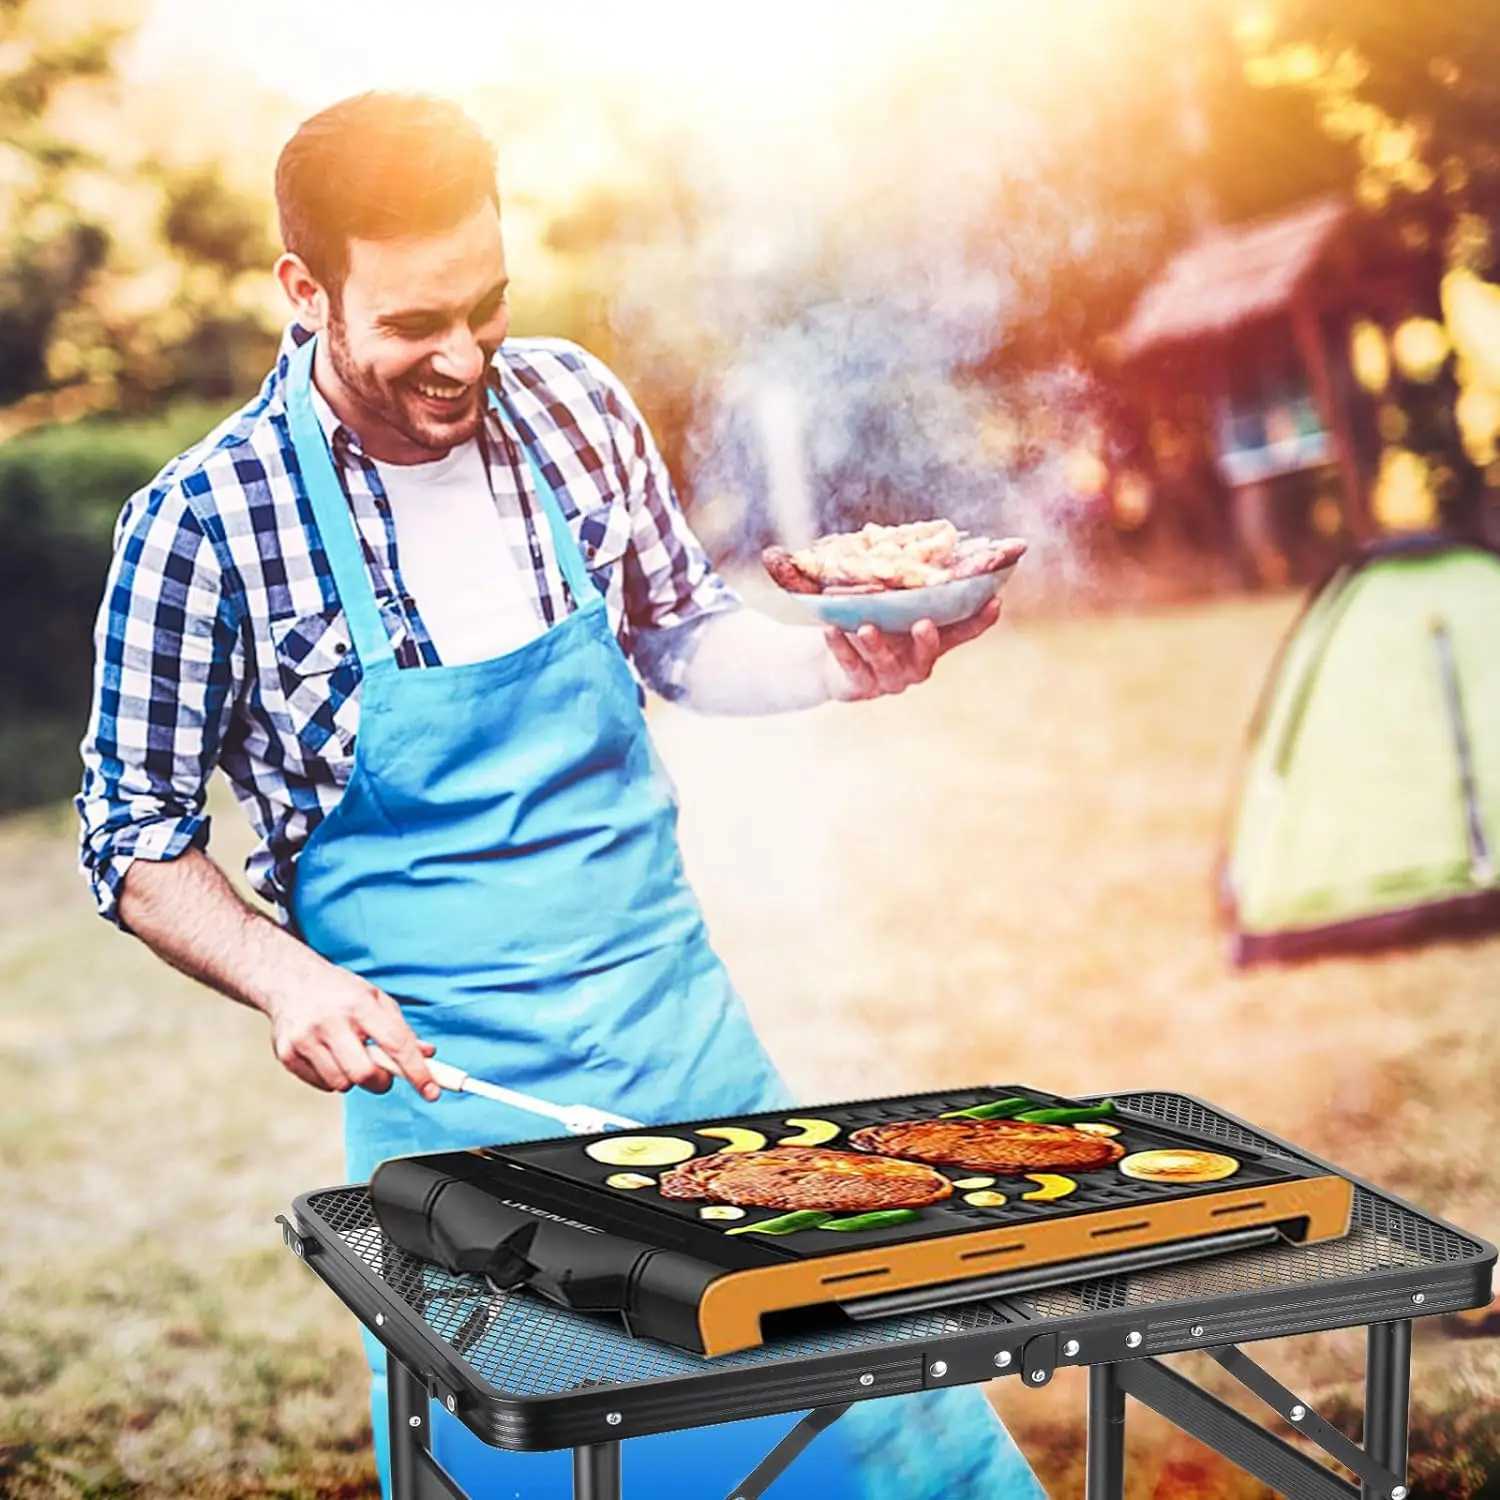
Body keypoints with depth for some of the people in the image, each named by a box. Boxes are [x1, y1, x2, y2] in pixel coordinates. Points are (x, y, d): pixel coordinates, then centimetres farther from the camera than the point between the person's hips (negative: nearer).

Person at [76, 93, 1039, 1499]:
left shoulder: (572, 405, -3)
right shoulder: (205, 523, -14)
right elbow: (138, 840, -4)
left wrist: (839, 662, -6)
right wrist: (284, 979, -20)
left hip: (686, 1031, 4)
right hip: (444, 1087, -3)